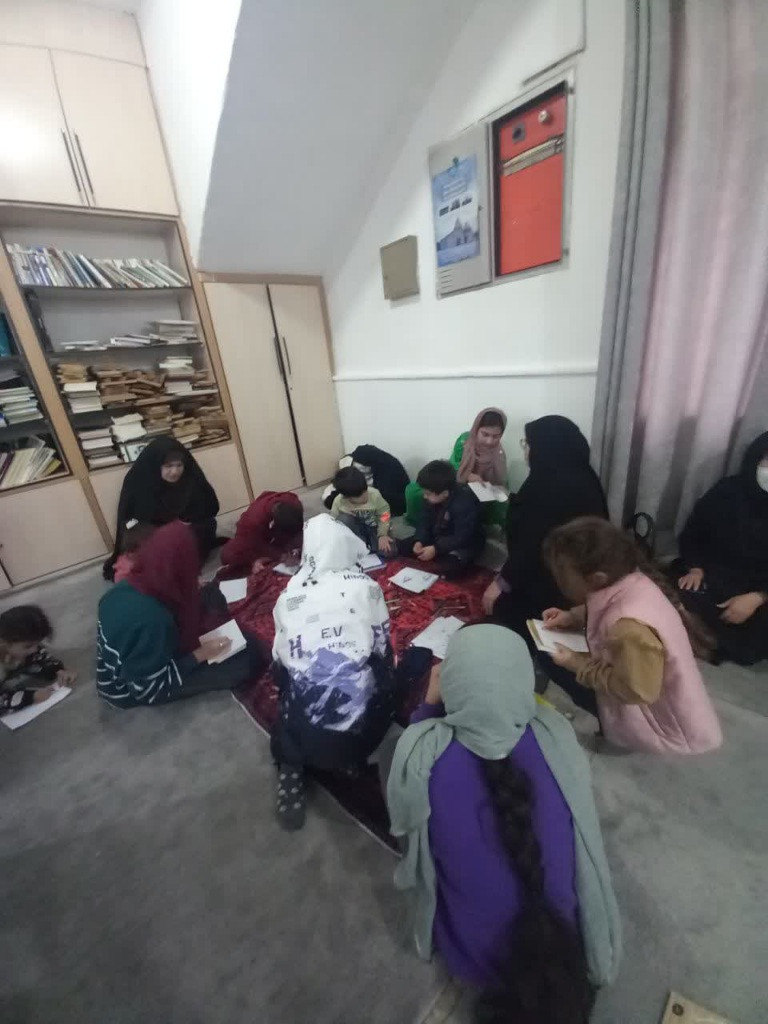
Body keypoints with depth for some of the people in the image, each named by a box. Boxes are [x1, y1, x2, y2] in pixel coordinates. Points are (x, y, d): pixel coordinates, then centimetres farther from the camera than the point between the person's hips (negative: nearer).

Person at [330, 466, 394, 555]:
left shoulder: (374, 494, -23)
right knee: (343, 518, -34)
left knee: (388, 551, -25)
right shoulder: (339, 501, -22)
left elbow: (384, 514, -10)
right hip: (355, 528, 1)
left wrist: (382, 534, -17)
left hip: (373, 527, 0)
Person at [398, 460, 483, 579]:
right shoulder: (433, 497, -9)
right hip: (438, 537, 7)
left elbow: (461, 538, -30)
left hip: (464, 544, -6)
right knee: (401, 547, -4)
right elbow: (425, 521, -1)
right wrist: (419, 541, -18)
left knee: (447, 569, -34)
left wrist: (436, 549, -34)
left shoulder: (465, 503, -31)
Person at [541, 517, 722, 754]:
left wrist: (578, 665, -20)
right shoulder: (629, 580, -16)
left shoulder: (630, 628, -40)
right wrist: (573, 617, -6)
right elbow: (605, 611, 6)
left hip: (664, 720, -7)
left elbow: (635, 691, -28)